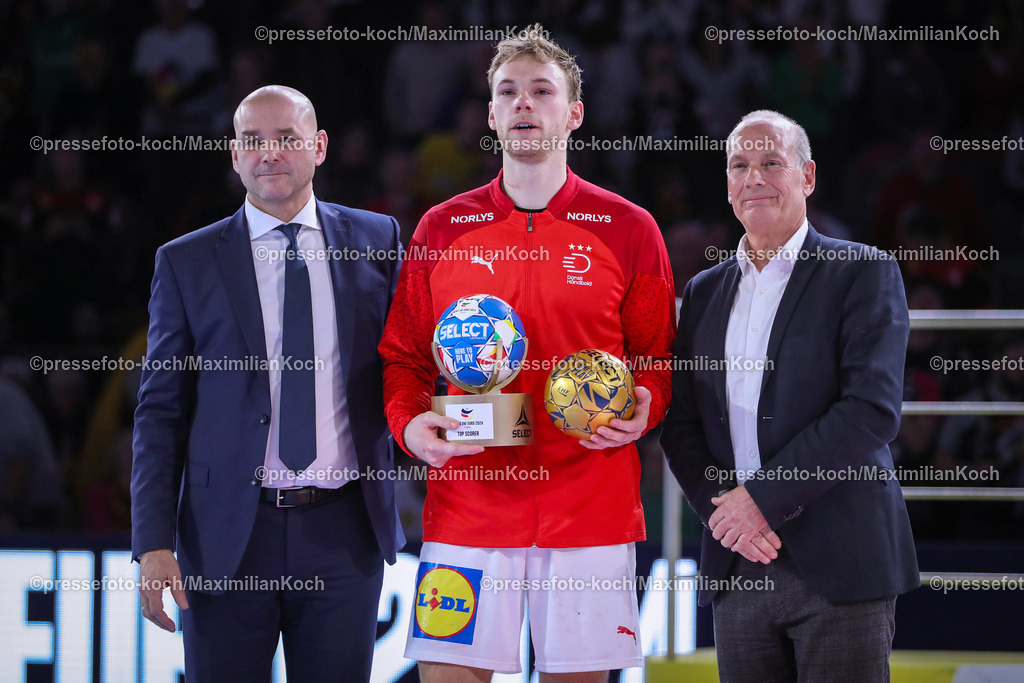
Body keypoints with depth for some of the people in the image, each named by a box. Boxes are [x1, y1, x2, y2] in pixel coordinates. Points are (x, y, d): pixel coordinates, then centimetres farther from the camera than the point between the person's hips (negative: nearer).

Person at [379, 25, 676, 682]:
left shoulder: (628, 229, 6)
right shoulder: (441, 229, 10)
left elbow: (658, 357, 11)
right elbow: (403, 356, 13)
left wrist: (643, 410, -9)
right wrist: (409, 424, -5)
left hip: (591, 509, -1)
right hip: (466, 501, 1)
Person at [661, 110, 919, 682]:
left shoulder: (864, 274, -1)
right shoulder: (705, 292, 16)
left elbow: (873, 409, -12)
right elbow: (683, 425, 13)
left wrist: (763, 497, -14)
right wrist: (722, 509, -7)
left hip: (840, 564, -5)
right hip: (738, 567, 5)